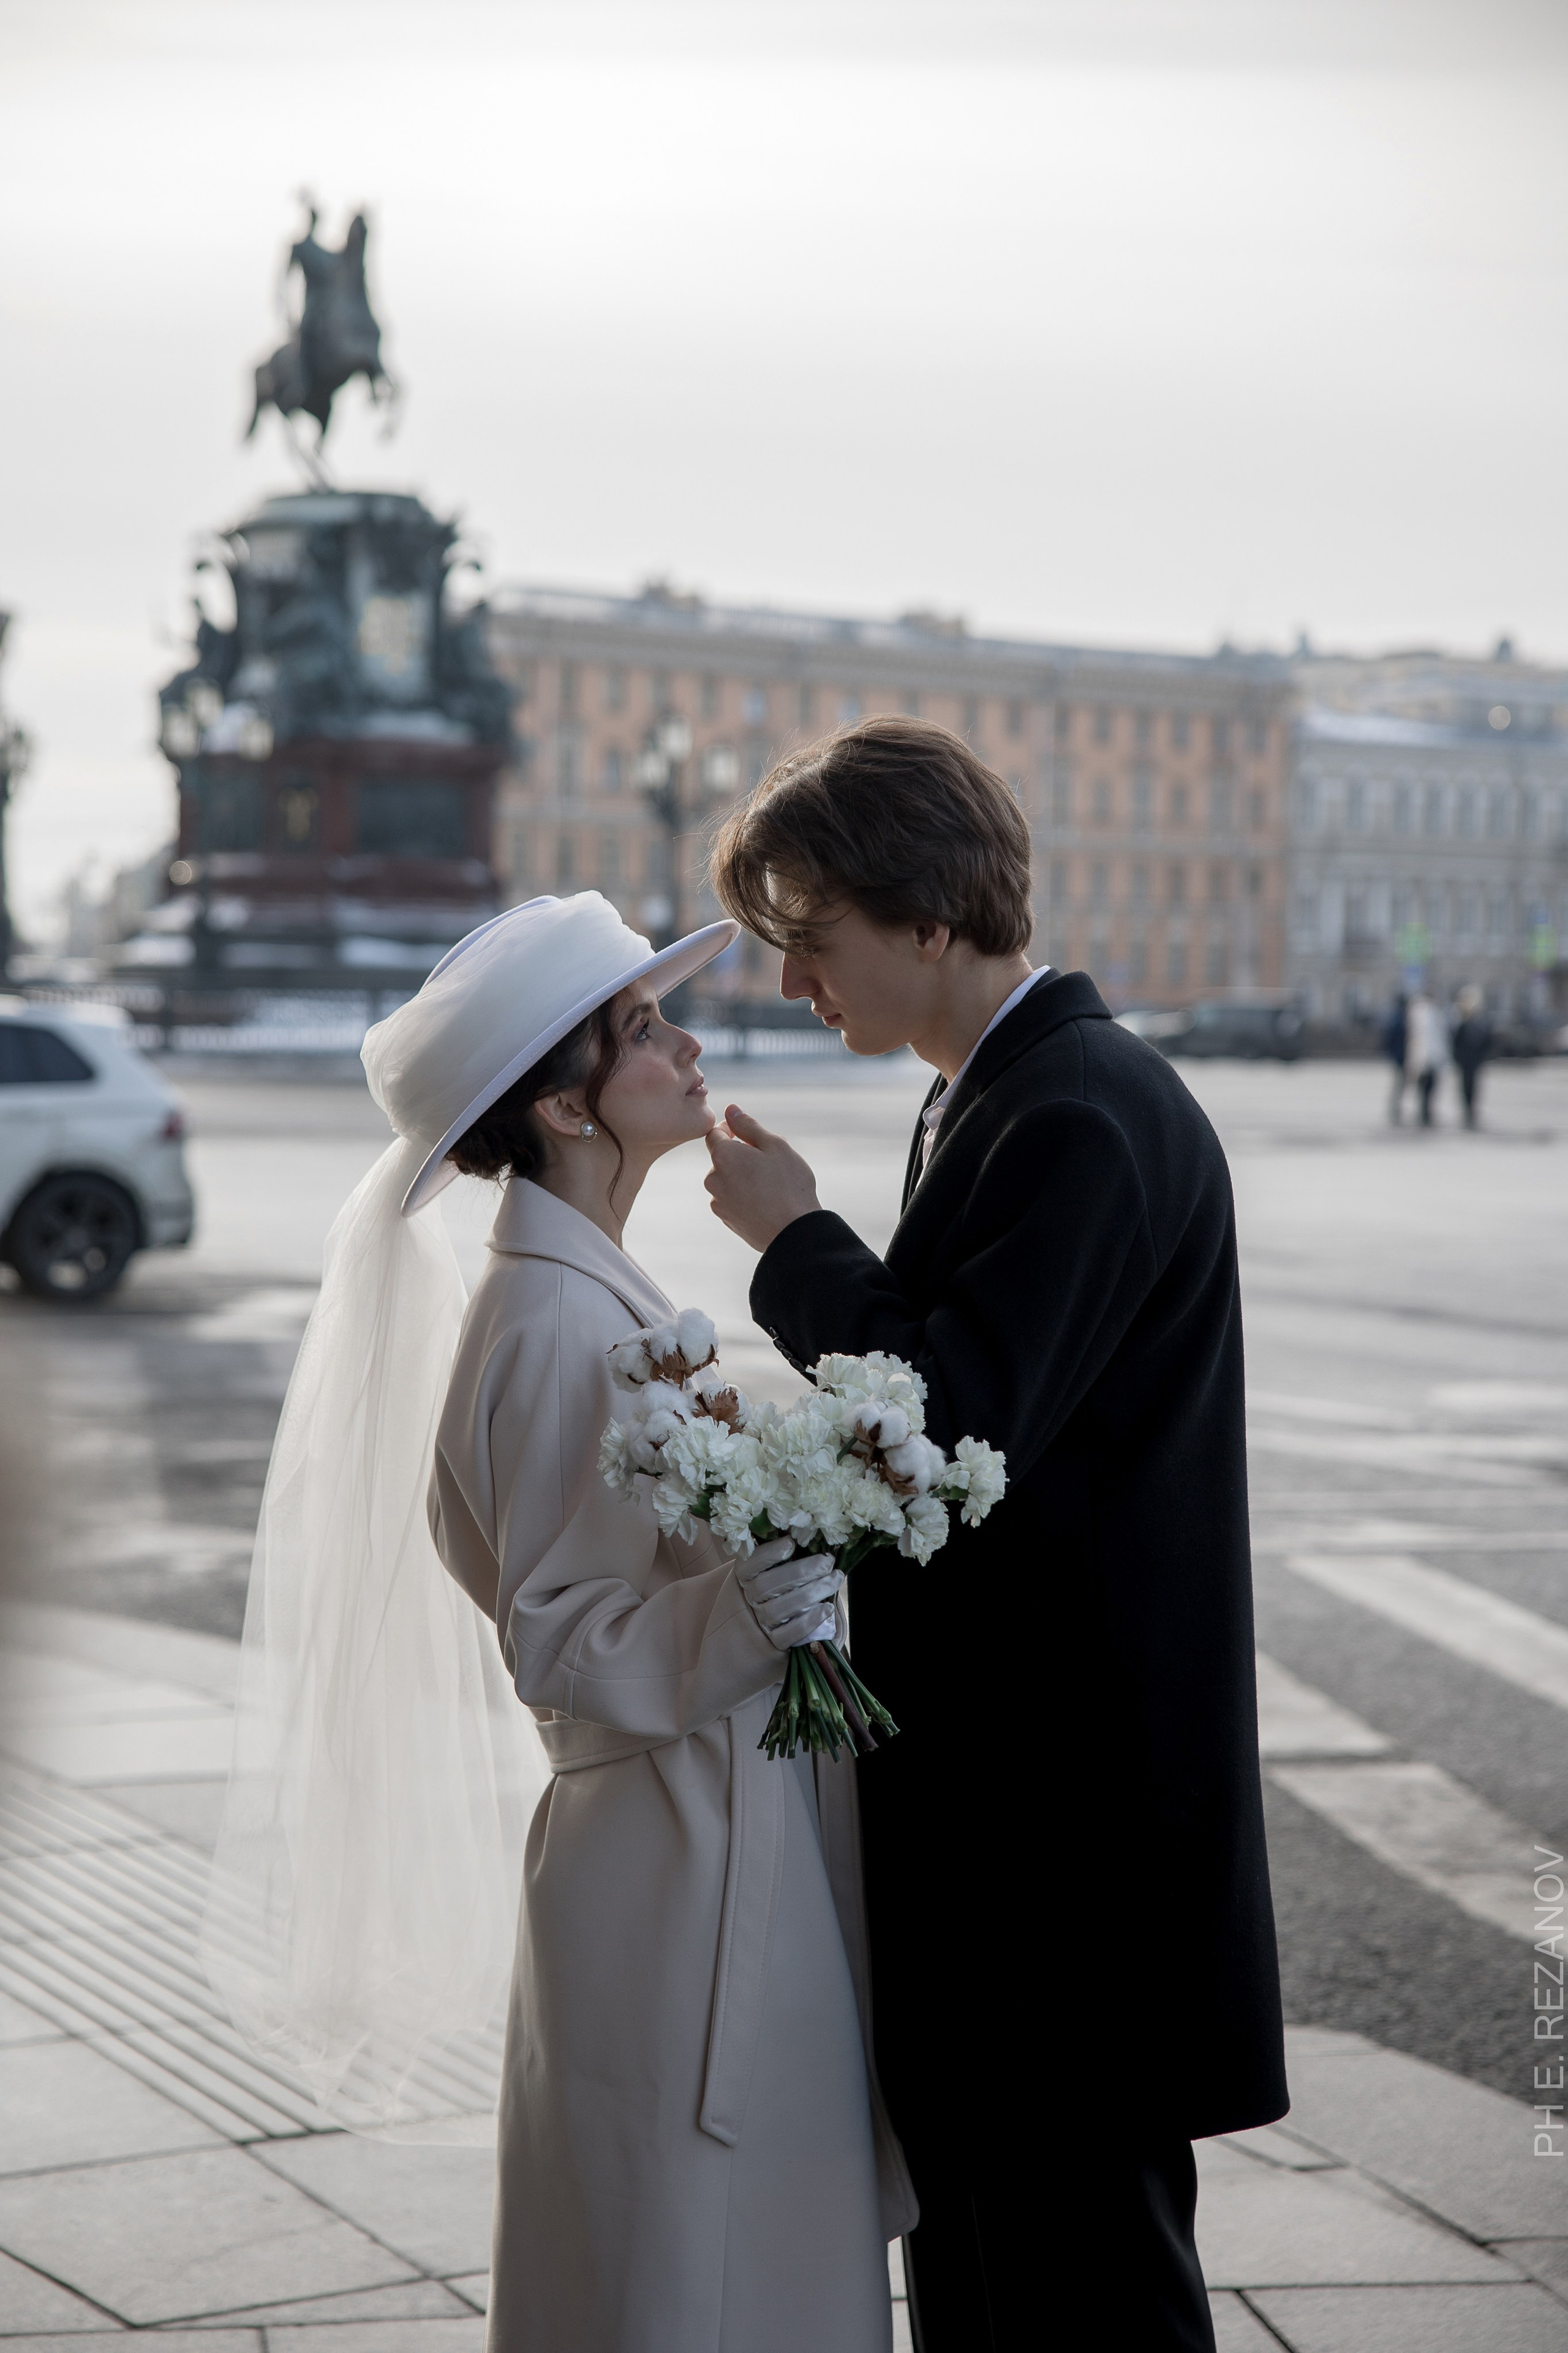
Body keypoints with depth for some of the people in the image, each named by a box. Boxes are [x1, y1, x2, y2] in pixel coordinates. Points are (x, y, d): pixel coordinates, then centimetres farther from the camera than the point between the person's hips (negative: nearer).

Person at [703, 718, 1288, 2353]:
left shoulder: (1085, 1118, -19)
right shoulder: (983, 1100, 13)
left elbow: (957, 1425, -27)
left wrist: (795, 1242, -15)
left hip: (1069, 1798, -10)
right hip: (989, 1783, 10)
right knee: (969, 2222, 18)